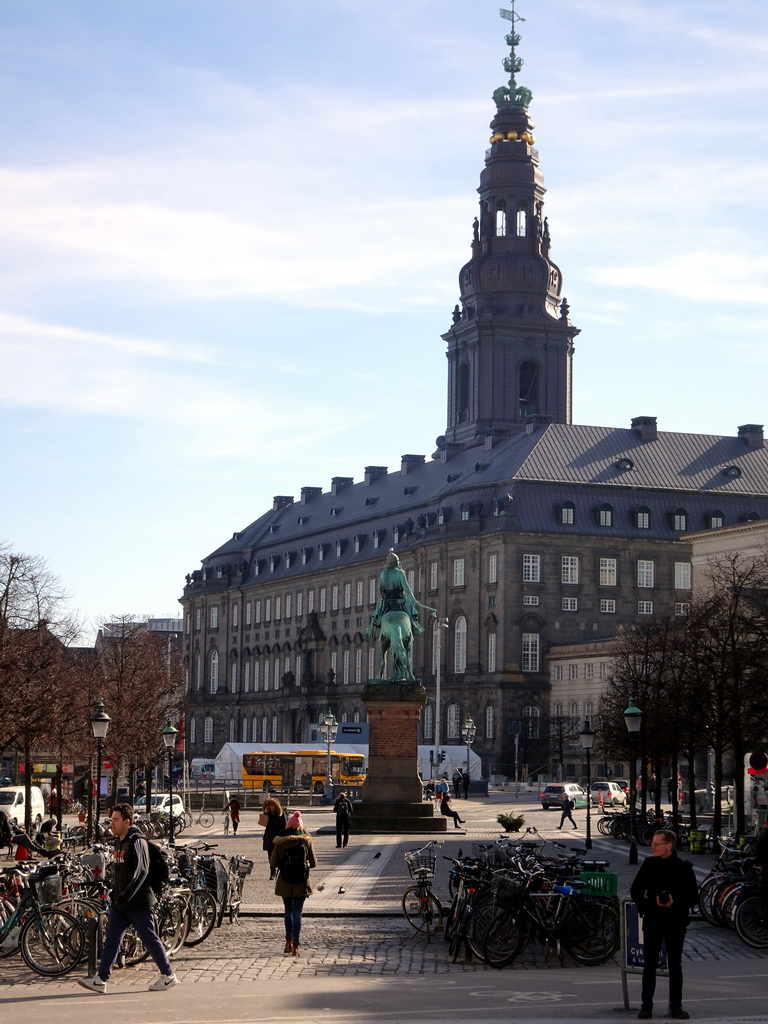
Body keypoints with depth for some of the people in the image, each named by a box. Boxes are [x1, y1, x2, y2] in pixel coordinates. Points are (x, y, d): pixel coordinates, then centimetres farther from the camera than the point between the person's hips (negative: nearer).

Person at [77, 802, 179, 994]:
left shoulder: (137, 842, -14)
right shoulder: (118, 842, 13)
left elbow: (141, 872, -22)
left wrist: (126, 896, -26)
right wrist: (115, 895, 16)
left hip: (139, 903, -8)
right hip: (119, 904, 8)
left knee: (150, 939, 1)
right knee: (111, 940, 2)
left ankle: (168, 976, 13)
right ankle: (100, 980, 1)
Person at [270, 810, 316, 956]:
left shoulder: (280, 842, -3)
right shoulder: (306, 841, -3)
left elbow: (273, 864, -4)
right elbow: (313, 863, 0)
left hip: (285, 883, 1)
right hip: (301, 882, -1)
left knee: (288, 911, 17)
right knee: (297, 912, 4)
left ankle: (288, 944, 16)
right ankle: (295, 946, 1)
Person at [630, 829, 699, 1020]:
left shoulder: (684, 868, -4)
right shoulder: (649, 864, 1)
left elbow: (693, 897, -3)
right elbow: (635, 890, 8)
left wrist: (675, 904, -18)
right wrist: (644, 908, -4)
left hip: (676, 923, -1)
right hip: (652, 922, 1)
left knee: (675, 965, 5)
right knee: (649, 964, 3)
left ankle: (676, 1006, 13)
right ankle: (646, 1006, 9)